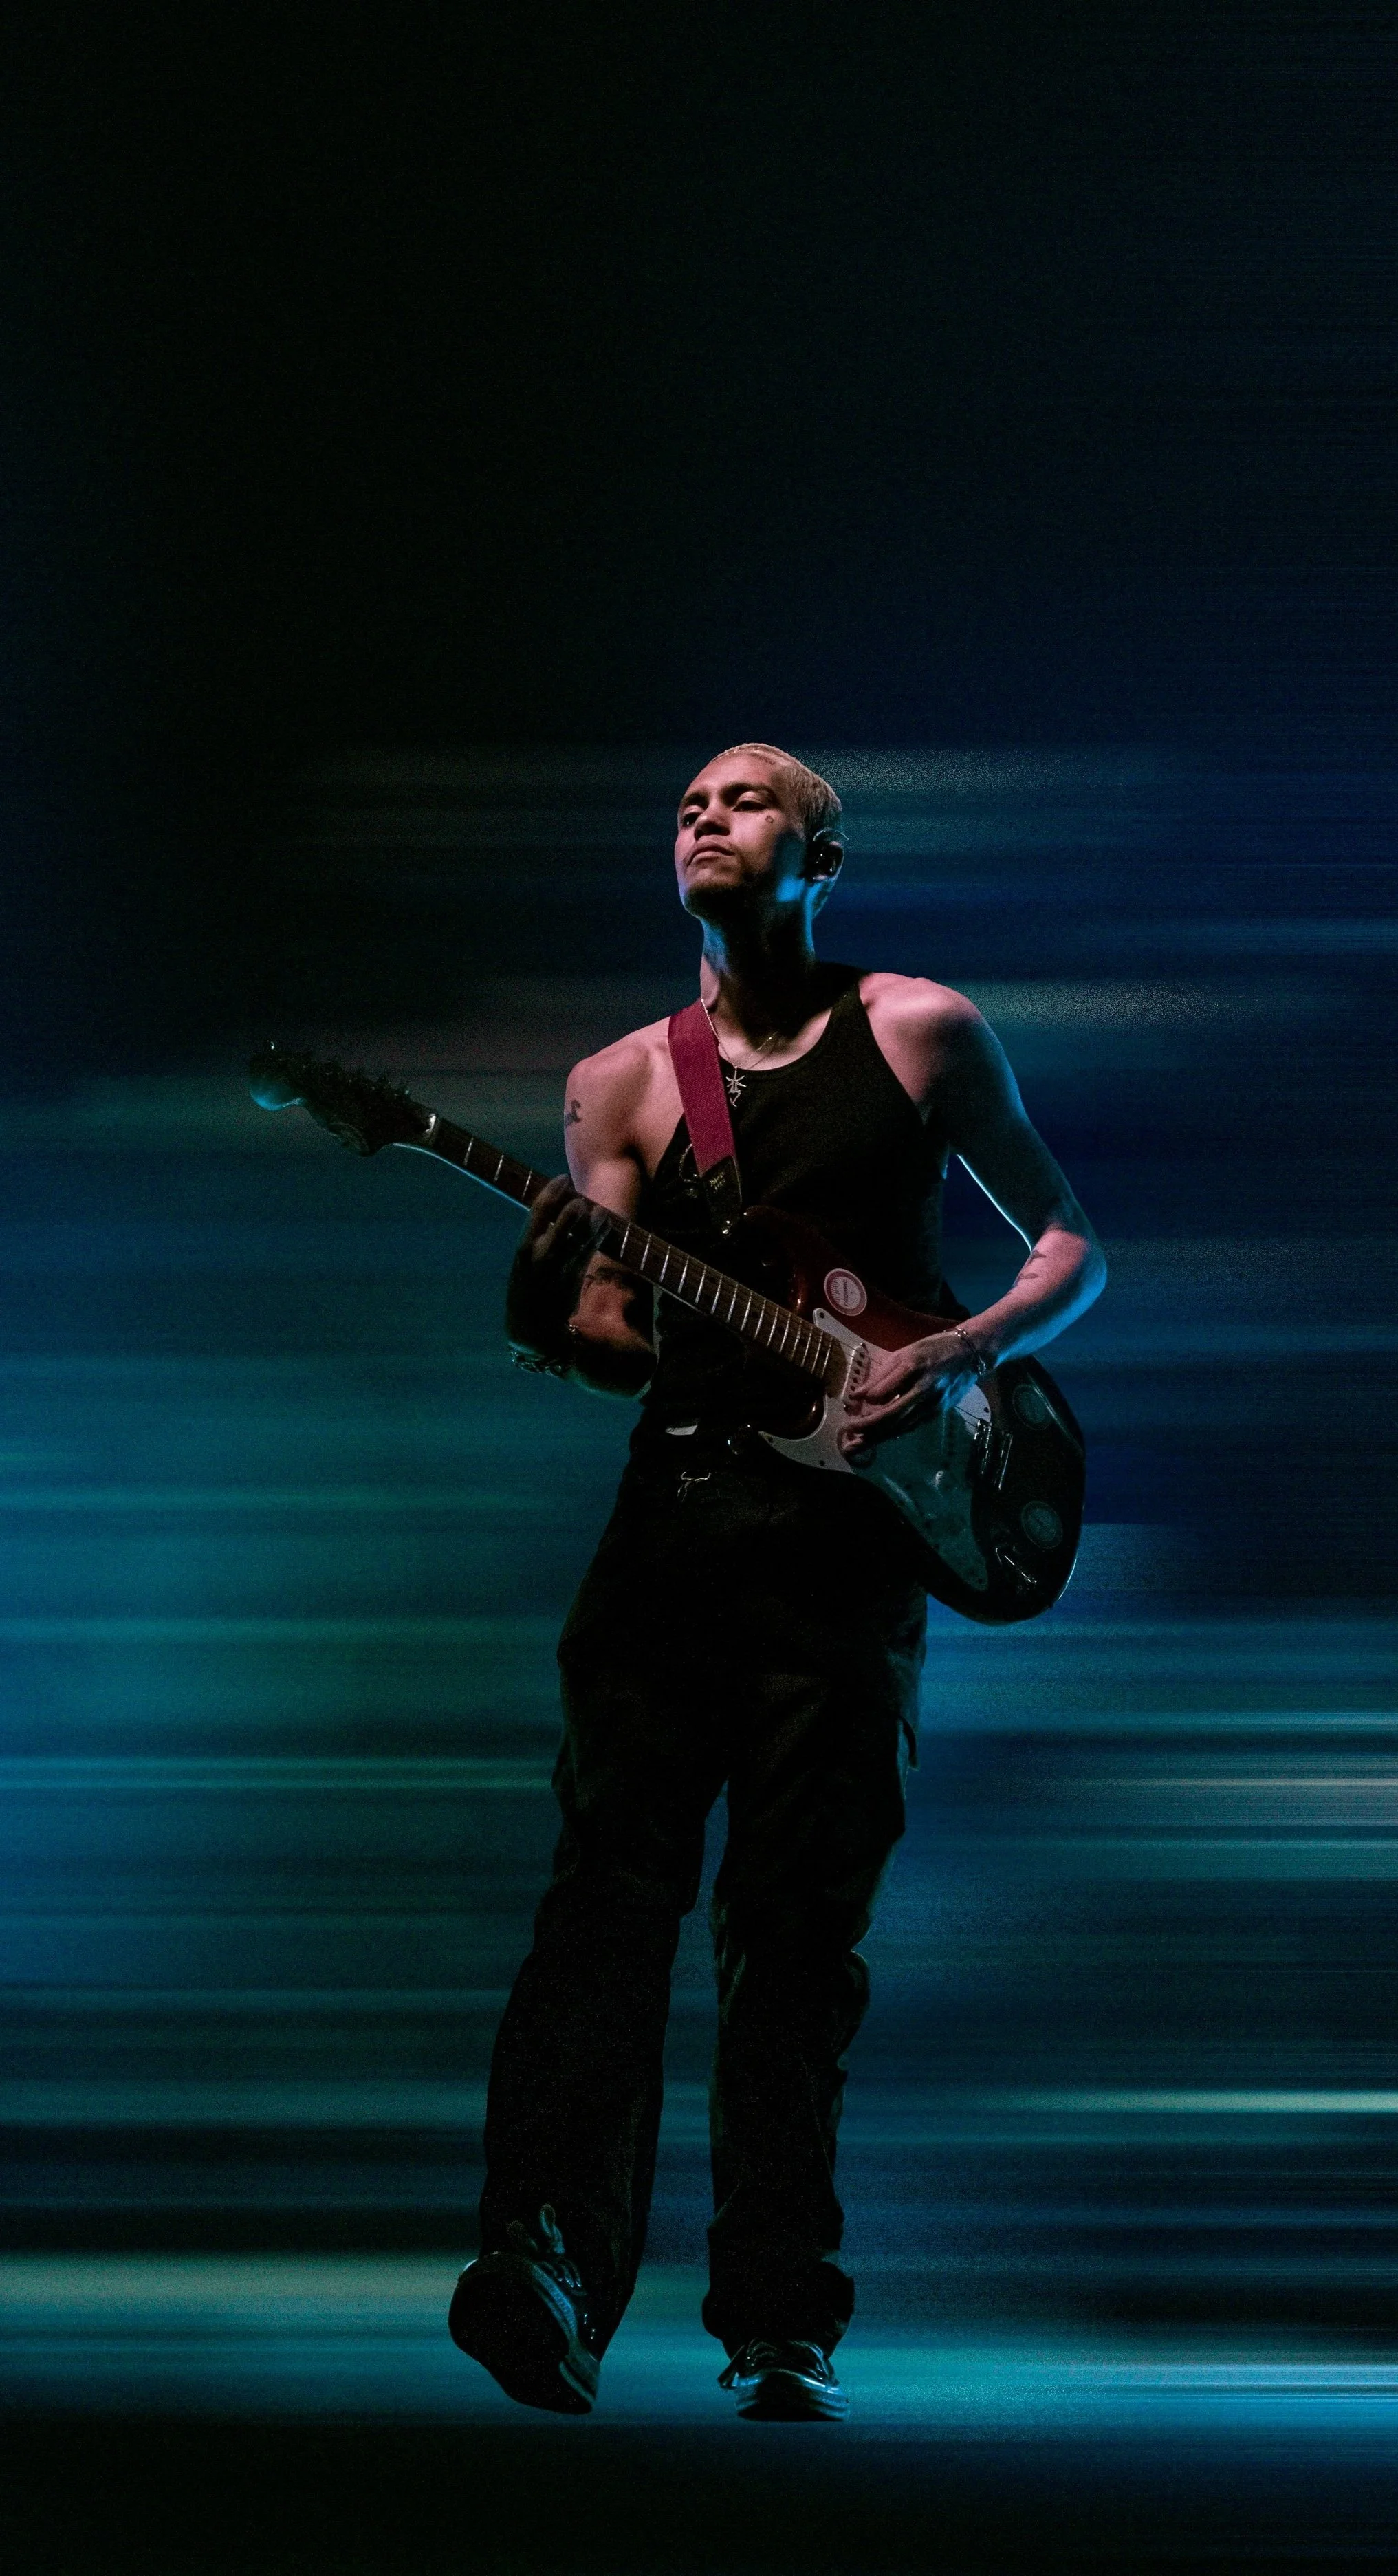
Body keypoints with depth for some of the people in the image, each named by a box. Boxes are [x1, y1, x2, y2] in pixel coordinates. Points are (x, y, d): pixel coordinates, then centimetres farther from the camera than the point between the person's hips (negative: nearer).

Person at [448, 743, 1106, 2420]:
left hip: (853, 1522, -1)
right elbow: (614, 1337, 5)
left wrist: (957, 1359, -5)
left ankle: (779, 2328, 0)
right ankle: (551, 2266, -25)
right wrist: (565, 1319, -19)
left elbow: (1070, 1250, 14)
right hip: (677, 1506, 1)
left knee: (799, 1930, -3)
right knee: (612, 1884, -14)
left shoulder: (922, 1034, 9)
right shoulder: (623, 1081, 13)